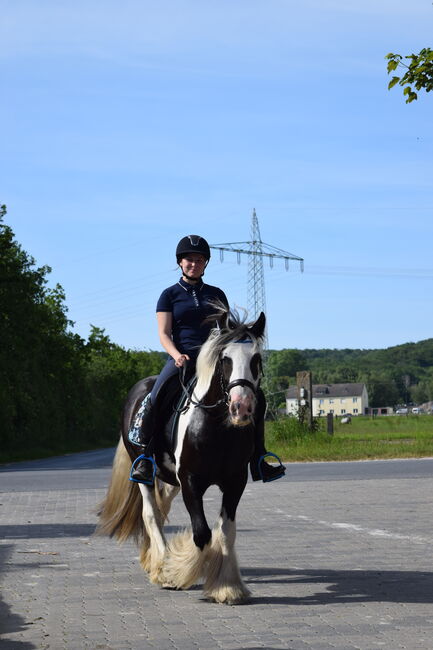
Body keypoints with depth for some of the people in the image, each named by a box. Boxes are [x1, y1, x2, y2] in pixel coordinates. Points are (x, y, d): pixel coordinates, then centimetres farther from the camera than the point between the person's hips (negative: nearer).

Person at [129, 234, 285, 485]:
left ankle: (259, 461, -8)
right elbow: (164, 334, 1)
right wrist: (177, 355, -19)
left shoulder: (216, 294, 18)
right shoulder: (170, 295, 10)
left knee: (256, 397, -15)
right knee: (156, 399, -30)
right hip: (182, 358, -3)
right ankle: (145, 458, -16)